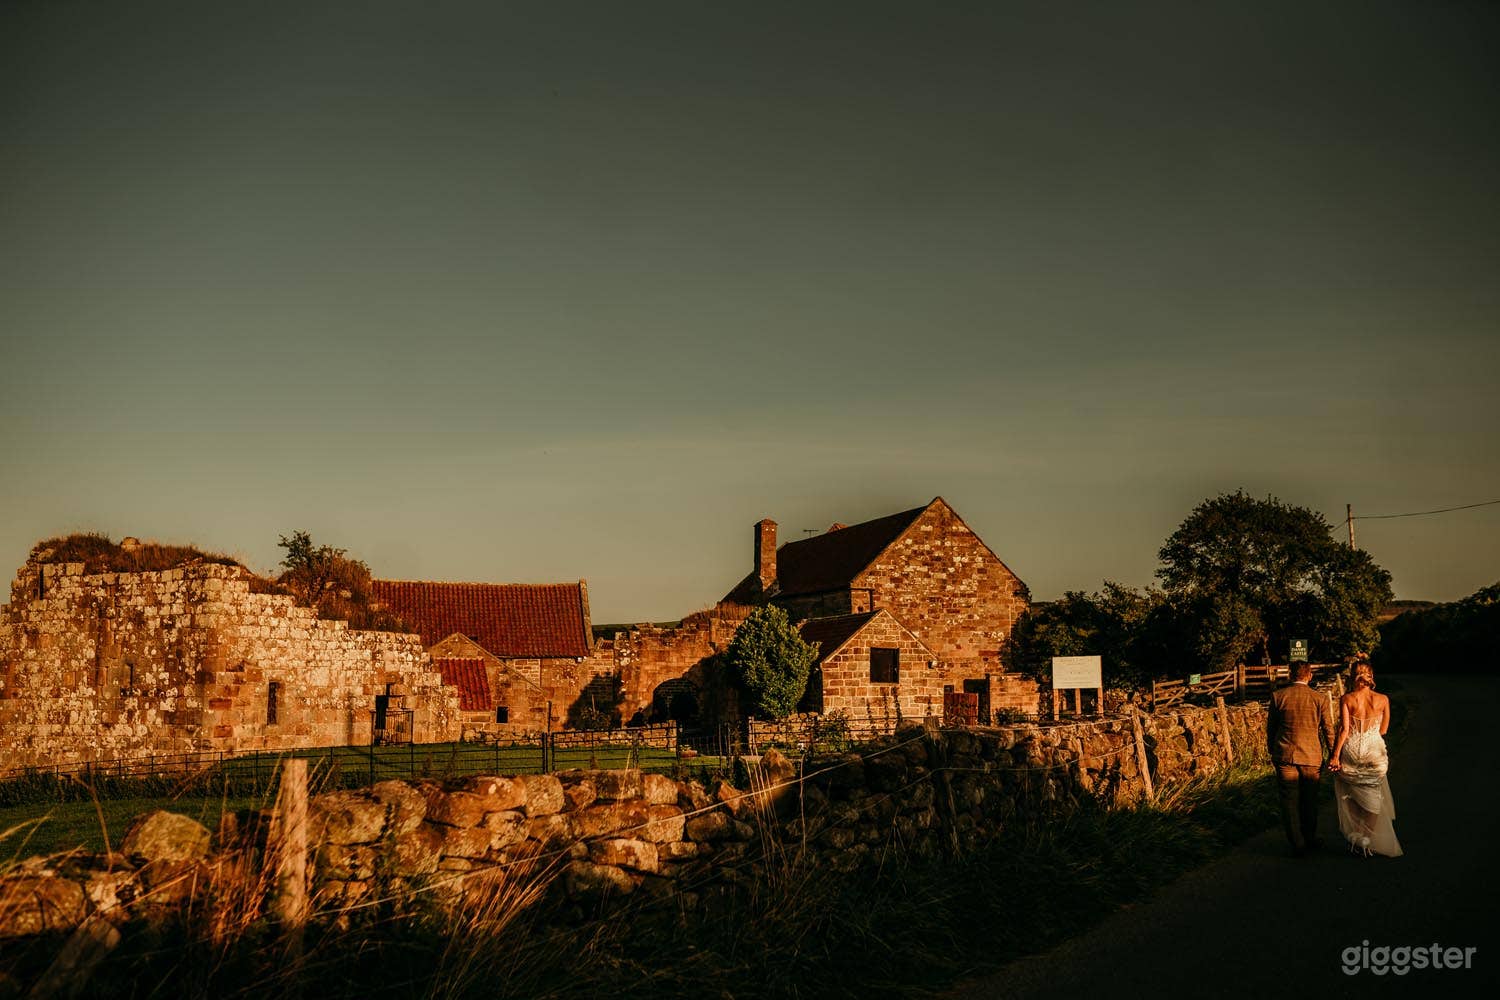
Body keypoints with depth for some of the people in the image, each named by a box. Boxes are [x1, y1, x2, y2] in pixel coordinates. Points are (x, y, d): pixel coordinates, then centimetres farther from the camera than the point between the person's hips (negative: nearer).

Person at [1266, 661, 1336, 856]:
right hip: (1311, 756, 1)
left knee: (1289, 801, 6)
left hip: (1284, 755, -1)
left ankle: (1297, 844, 7)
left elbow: (1270, 727, 4)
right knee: (1310, 800, 16)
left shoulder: (1278, 696, -4)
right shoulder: (1320, 699, -5)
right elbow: (1328, 730, -1)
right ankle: (1310, 840, 28)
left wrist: (1272, 750, 17)